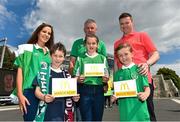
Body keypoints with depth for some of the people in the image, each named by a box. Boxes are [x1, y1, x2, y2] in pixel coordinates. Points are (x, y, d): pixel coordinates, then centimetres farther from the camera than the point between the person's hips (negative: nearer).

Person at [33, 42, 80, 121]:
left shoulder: (66, 74, 8)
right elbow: (37, 91, -4)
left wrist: (74, 97, -8)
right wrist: (44, 97, -23)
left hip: (61, 112, 3)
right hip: (46, 112, -3)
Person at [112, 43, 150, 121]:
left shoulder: (139, 69, -1)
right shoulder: (118, 73, 6)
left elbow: (147, 88, -1)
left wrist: (146, 94, -21)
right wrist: (114, 97, -9)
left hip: (139, 109, -2)